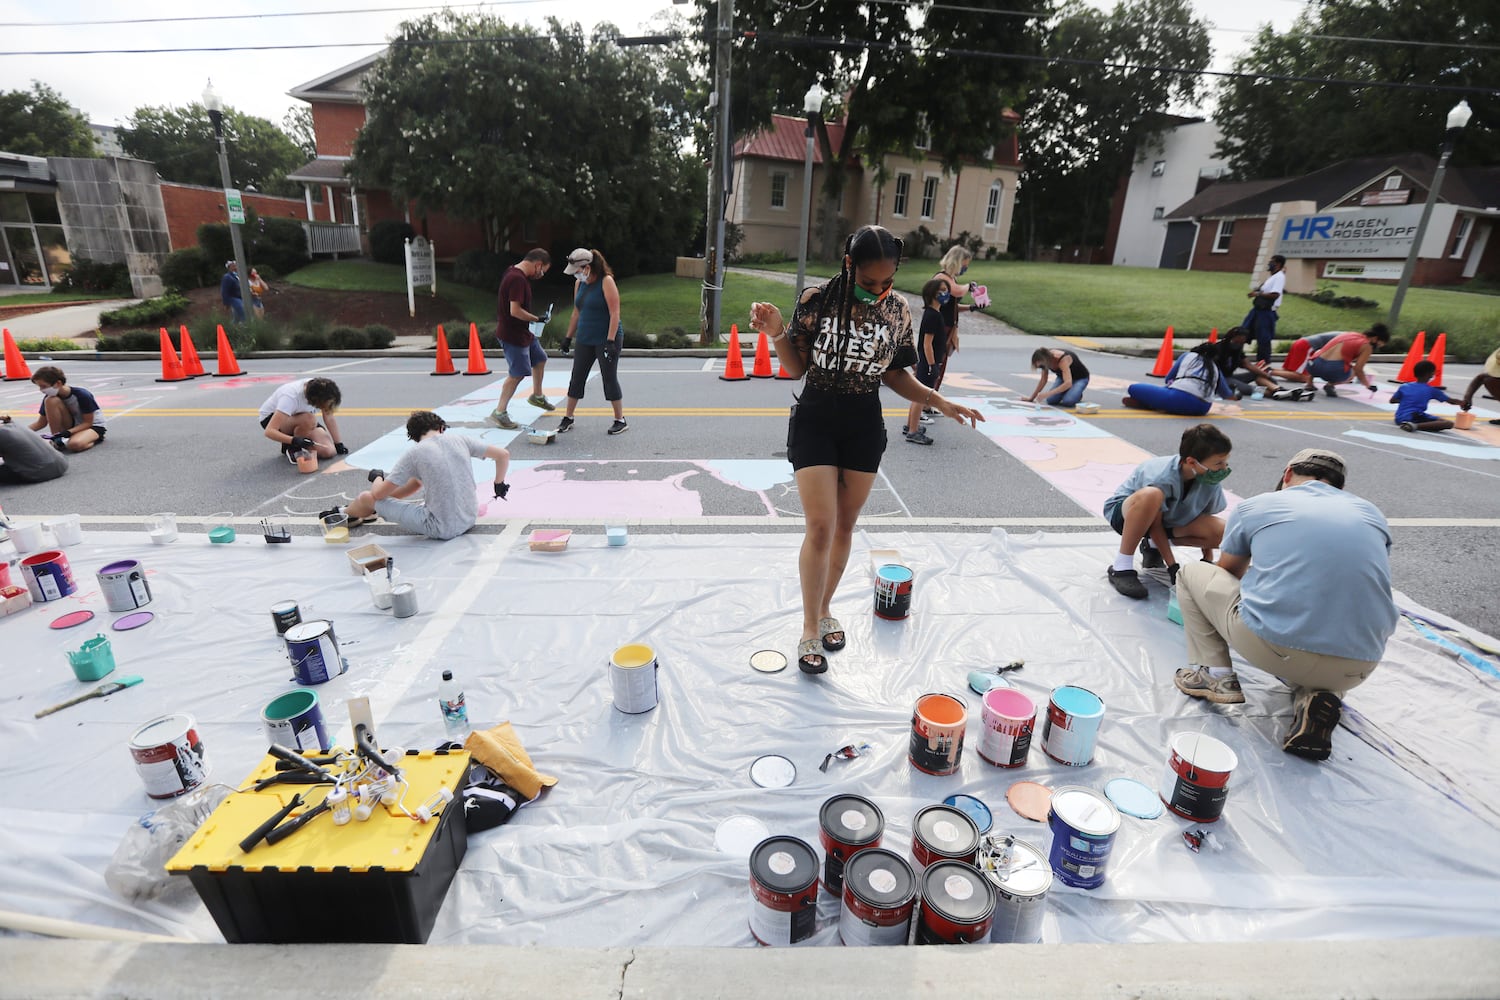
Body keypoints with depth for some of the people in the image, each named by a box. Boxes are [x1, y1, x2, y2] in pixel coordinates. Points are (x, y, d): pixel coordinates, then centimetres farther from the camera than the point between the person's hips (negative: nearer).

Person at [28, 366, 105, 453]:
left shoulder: (82, 395, -23)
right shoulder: (52, 396, -7)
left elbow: (88, 423, -18)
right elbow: (41, 422, 4)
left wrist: (66, 433, -29)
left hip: (93, 425, -6)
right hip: (71, 425, 7)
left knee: (75, 444, -39)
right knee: (50, 400, -19)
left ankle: (95, 438, -5)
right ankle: (56, 439, -14)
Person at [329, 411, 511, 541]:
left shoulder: (414, 453, -10)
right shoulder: (460, 440, -1)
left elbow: (378, 494, -2)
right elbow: (504, 454, 2)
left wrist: (377, 477, 21)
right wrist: (499, 485, 17)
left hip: (440, 529, -6)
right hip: (470, 519, 6)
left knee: (367, 498, 8)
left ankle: (346, 515, 44)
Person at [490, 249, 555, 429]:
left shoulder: (514, 272, 8)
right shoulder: (517, 279, -24)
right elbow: (515, 311, -29)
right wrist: (537, 319, -16)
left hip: (524, 332, 11)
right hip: (513, 335, -11)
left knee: (540, 359, 23)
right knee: (517, 374, -5)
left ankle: (537, 396, 42)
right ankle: (500, 412, 4)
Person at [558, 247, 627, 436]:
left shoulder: (606, 281, -12)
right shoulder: (579, 284, 9)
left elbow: (615, 313, -17)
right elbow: (577, 312, 17)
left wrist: (610, 341, -23)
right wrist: (568, 337, 16)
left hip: (606, 339, -6)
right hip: (585, 339, 7)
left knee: (609, 379, -2)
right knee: (577, 378, 7)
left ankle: (620, 420, 11)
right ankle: (568, 418, 17)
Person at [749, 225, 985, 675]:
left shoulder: (898, 309, 0)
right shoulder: (816, 299, -8)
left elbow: (894, 375, 6)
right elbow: (796, 368, -4)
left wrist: (940, 402, -4)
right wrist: (777, 333, -21)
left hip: (865, 426, 3)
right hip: (815, 420, -3)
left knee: (845, 525, 10)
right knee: (820, 526, -8)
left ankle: (825, 608, 31)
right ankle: (810, 629, 9)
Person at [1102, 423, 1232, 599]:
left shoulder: (1211, 481, -17)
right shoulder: (1162, 478, -34)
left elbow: (1206, 518, 1)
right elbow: (1155, 525, -24)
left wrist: (1208, 560, 1)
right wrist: (1173, 567, -22)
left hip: (1169, 518, 6)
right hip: (1124, 511, -6)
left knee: (1223, 531, -17)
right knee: (1150, 495, -41)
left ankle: (1153, 546, 9)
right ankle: (1121, 567, -28)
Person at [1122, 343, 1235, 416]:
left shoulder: (1187, 355, 24)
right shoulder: (1215, 368, 31)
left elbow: (1169, 379, 25)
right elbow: (1227, 394, 40)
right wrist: (1234, 395, 62)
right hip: (1203, 408, 4)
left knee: (1133, 389, 5)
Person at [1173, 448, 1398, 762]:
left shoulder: (1255, 506, 11)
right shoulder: (1371, 514, 19)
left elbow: (1229, 572, 28)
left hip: (1270, 648, -3)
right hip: (1354, 669, 3)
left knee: (1191, 573, 21)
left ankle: (1214, 676, 12)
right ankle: (1317, 694, 9)